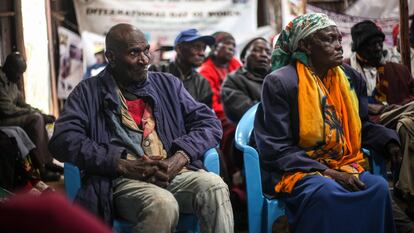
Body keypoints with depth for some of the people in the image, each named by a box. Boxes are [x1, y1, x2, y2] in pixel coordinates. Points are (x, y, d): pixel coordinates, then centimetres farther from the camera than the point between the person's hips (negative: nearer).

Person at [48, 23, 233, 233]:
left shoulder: (168, 84, 20)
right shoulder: (89, 92, 11)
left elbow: (209, 123, 13)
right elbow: (64, 139, -4)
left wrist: (179, 159, -7)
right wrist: (125, 165, -13)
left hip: (175, 174, 3)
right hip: (124, 180, -3)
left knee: (215, 187, -29)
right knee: (163, 204, -35)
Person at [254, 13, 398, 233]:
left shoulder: (350, 78, 10)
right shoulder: (279, 82, -9)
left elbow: (361, 127, 21)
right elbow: (277, 149, -12)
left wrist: (389, 141, -1)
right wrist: (327, 172, -18)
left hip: (344, 166, 5)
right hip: (297, 171, -5)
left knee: (378, 186, -25)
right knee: (327, 192, -36)